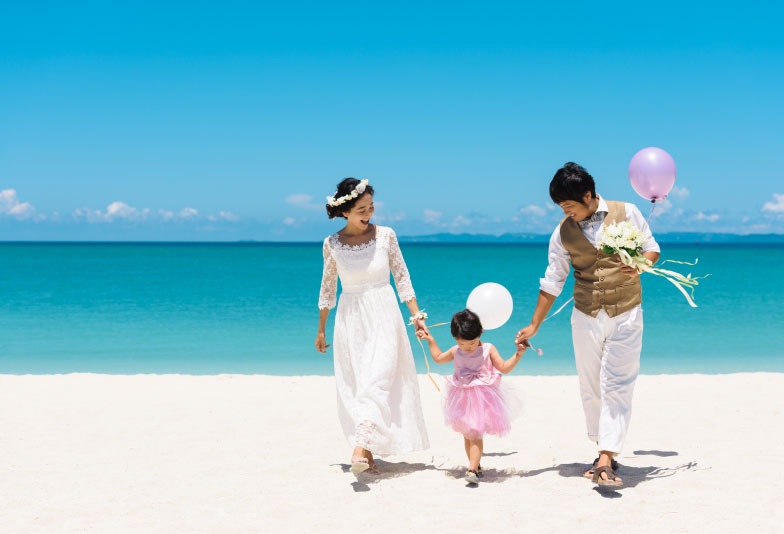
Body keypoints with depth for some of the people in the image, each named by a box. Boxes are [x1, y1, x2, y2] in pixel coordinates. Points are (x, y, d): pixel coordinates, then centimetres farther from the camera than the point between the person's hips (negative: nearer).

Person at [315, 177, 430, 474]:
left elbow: (402, 277, 5)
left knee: (377, 381, -15)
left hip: (384, 319, -1)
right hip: (350, 320, 2)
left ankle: (361, 449, -24)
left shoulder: (385, 235, -3)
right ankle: (367, 452, 10)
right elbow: (327, 288, 10)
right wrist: (321, 329, 14)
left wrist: (417, 315, 0)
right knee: (353, 387, 2)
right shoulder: (332, 244, -1)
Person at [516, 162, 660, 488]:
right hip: (586, 317, 3)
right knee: (591, 387, 5)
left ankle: (605, 462, -14)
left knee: (616, 387, -10)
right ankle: (605, 454, 19)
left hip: (626, 315, -3)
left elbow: (652, 250, 7)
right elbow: (552, 282, 8)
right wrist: (534, 325, 8)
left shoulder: (627, 213, -3)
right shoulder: (563, 233, 3)